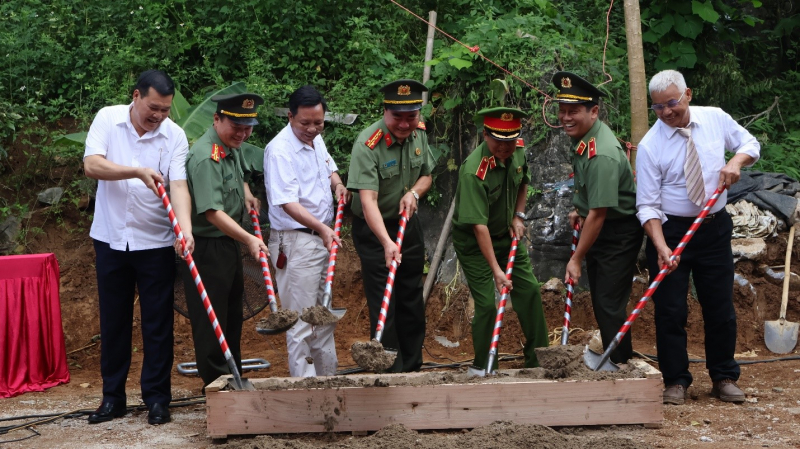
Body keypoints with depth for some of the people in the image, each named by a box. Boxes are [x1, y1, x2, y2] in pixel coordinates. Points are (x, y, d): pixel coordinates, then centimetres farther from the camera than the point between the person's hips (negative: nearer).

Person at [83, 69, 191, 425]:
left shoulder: (175, 135, -5)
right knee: (113, 321, 10)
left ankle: (157, 398, 13)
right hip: (111, 238, 1)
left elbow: (178, 185, -15)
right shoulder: (107, 119, -4)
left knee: (157, 323, 3)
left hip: (155, 242, -1)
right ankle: (112, 397, 21)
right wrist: (139, 172, -27)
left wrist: (186, 228, -31)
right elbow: (92, 165, -16)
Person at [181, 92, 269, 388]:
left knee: (232, 316, 19)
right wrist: (248, 239, -40)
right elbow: (213, 212, -32)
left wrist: (247, 194, 12)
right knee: (211, 321, -3)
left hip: (229, 243, 10)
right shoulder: (206, 157, -24)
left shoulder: (232, 147, 7)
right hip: (207, 249, -10)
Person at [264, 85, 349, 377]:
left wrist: (337, 184, 6)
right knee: (302, 320, -5)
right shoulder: (279, 150, -19)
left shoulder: (316, 140, 8)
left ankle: (328, 377, 30)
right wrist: (320, 227, -36)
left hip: (324, 239, 9)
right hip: (295, 241, -9)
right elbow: (288, 203, -26)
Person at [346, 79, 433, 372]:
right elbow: (367, 199, -35)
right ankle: (391, 372, 2)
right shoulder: (368, 145, -27)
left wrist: (414, 192, -13)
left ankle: (412, 368, 26)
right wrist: (387, 243, -47)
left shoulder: (419, 133, -5)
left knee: (412, 300, 14)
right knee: (384, 303, -7)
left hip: (409, 224, 7)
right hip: (374, 228, -7)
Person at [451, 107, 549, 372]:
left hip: (506, 234, 7)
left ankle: (538, 358, 20)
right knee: (486, 303, -11)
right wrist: (496, 270, -35)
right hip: (473, 241, -7)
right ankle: (484, 369, 7)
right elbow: (479, 226, -34)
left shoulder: (517, 153, -9)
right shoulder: (474, 171, -32)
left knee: (529, 290, 6)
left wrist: (518, 216, 4)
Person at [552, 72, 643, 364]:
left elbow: (598, 213, -28)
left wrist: (577, 259, -23)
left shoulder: (601, 155, -30)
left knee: (609, 304, -10)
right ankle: (613, 362, 26)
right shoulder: (583, 136, 0)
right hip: (597, 229, 10)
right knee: (599, 301, 15)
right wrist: (578, 209, 16)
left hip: (619, 233, -10)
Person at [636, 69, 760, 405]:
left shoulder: (715, 119, -2)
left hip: (714, 228, 3)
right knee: (670, 310, -2)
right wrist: (661, 247, -25)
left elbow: (750, 144, 13)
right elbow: (647, 204, -13)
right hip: (670, 230, -3)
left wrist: (736, 161, -10)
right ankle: (675, 382, 11)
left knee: (720, 307, 9)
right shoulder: (649, 146, -12)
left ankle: (724, 379, 22)